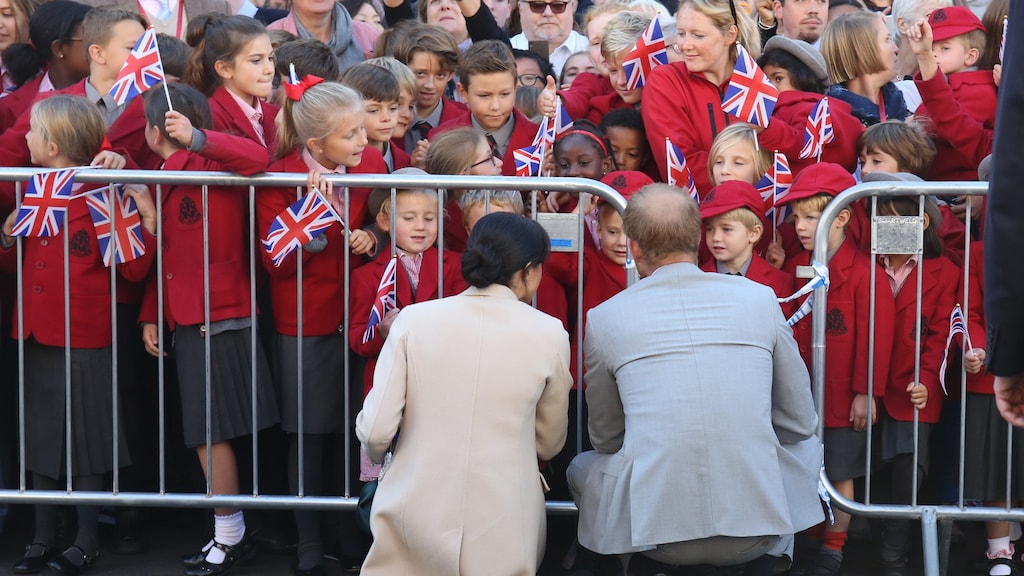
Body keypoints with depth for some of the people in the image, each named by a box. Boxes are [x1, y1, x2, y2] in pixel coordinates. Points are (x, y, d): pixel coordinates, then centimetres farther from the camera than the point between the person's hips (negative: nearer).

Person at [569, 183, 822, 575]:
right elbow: (800, 422, 11)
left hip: (653, 530, 0)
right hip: (756, 531, 0)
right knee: (807, 447, 33)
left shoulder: (605, 318, 1)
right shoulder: (760, 298, 2)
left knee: (582, 468, 32)